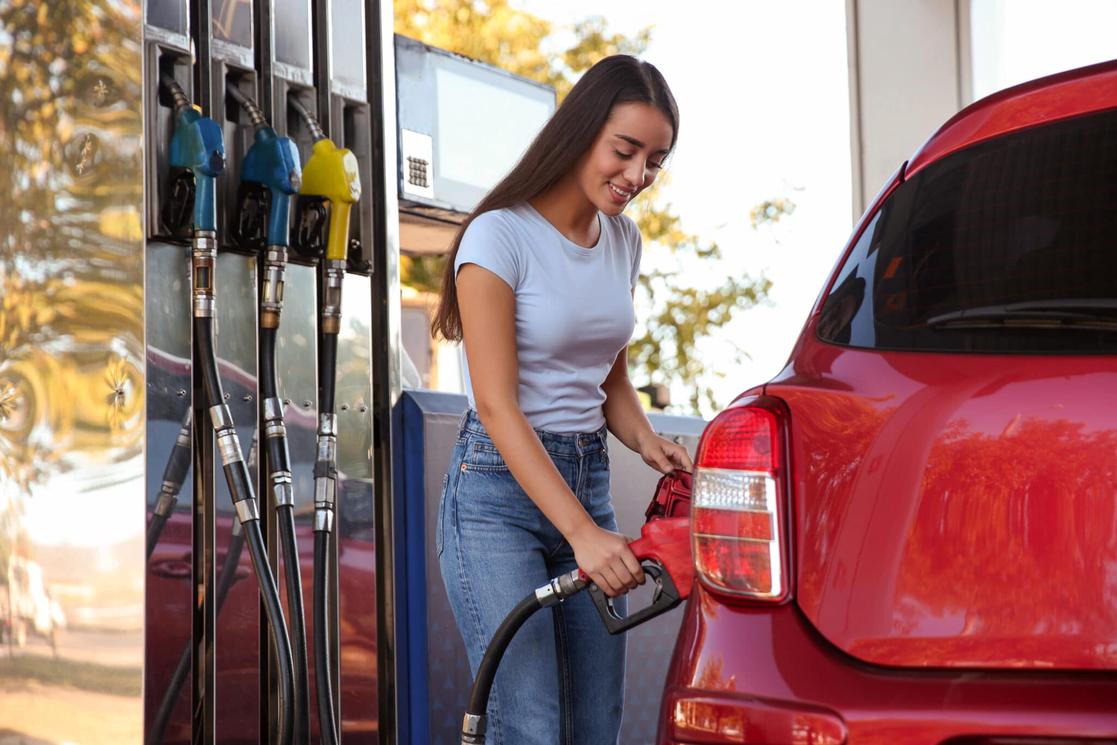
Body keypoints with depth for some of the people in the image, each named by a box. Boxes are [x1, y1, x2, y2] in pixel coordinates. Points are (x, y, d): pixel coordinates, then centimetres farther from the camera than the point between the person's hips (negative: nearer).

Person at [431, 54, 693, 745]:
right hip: (500, 488, -7)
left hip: (588, 479, 7)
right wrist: (581, 532, -25)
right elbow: (497, 406, -18)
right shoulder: (501, 235, -13)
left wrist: (645, 438, -3)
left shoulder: (623, 239, 9)